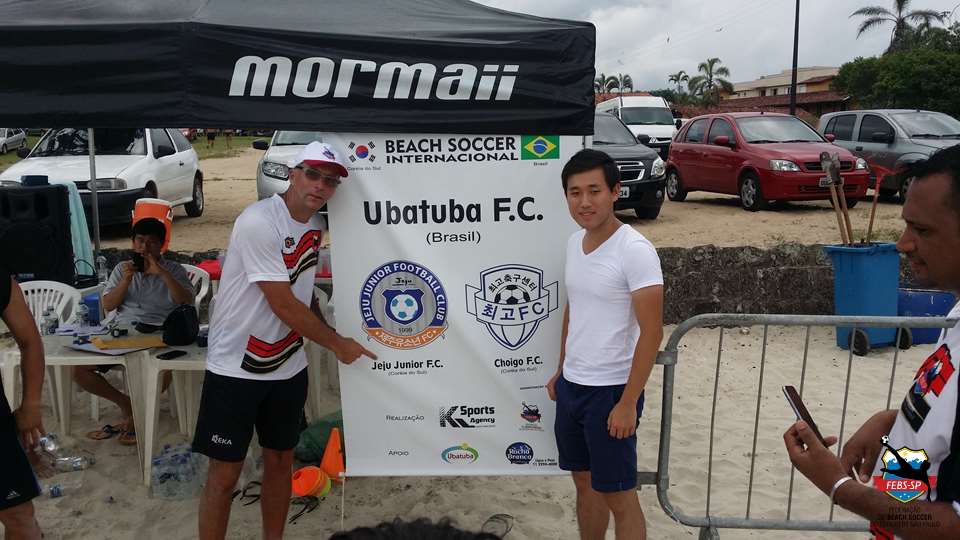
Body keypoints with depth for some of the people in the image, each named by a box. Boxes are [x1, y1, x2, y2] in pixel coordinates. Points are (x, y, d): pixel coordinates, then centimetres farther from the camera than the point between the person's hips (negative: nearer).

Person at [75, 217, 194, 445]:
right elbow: (108, 305, 8)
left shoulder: (174, 270, 9)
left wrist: (162, 273, -16)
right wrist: (127, 279, -7)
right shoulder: (122, 269, 19)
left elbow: (187, 302, -8)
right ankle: (125, 403, 7)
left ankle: (136, 412, -5)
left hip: (157, 334, -4)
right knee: (80, 370, -14)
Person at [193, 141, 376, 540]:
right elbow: (283, 305, -21)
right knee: (225, 471, 2)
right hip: (236, 368, -7)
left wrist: (327, 331, 8)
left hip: (288, 367, 7)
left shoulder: (316, 224, 4)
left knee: (280, 460, 16)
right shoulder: (258, 222, -20)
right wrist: (337, 344, -12)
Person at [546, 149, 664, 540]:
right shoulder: (574, 242, 4)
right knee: (585, 483, 20)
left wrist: (628, 403, -20)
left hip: (610, 391, -7)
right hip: (571, 386, 7)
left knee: (618, 497, 7)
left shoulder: (635, 251, -19)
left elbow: (651, 333, -19)